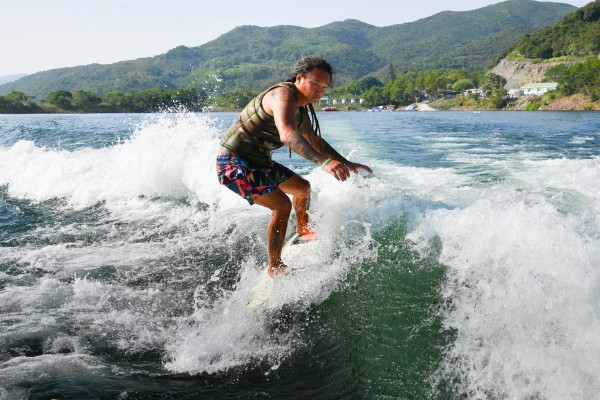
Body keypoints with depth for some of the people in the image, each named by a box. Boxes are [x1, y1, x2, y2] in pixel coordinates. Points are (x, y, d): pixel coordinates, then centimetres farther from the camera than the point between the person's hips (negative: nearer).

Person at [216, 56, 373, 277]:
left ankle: (302, 230, 49)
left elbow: (315, 141, 21)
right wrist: (324, 161, -55)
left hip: (258, 160, 10)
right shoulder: (284, 95, -24)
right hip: (235, 162, -10)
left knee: (303, 187, 22)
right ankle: (275, 267, -8)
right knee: (282, 205, -22)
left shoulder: (301, 109, 8)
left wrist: (346, 163, 15)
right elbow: (287, 135, -43)